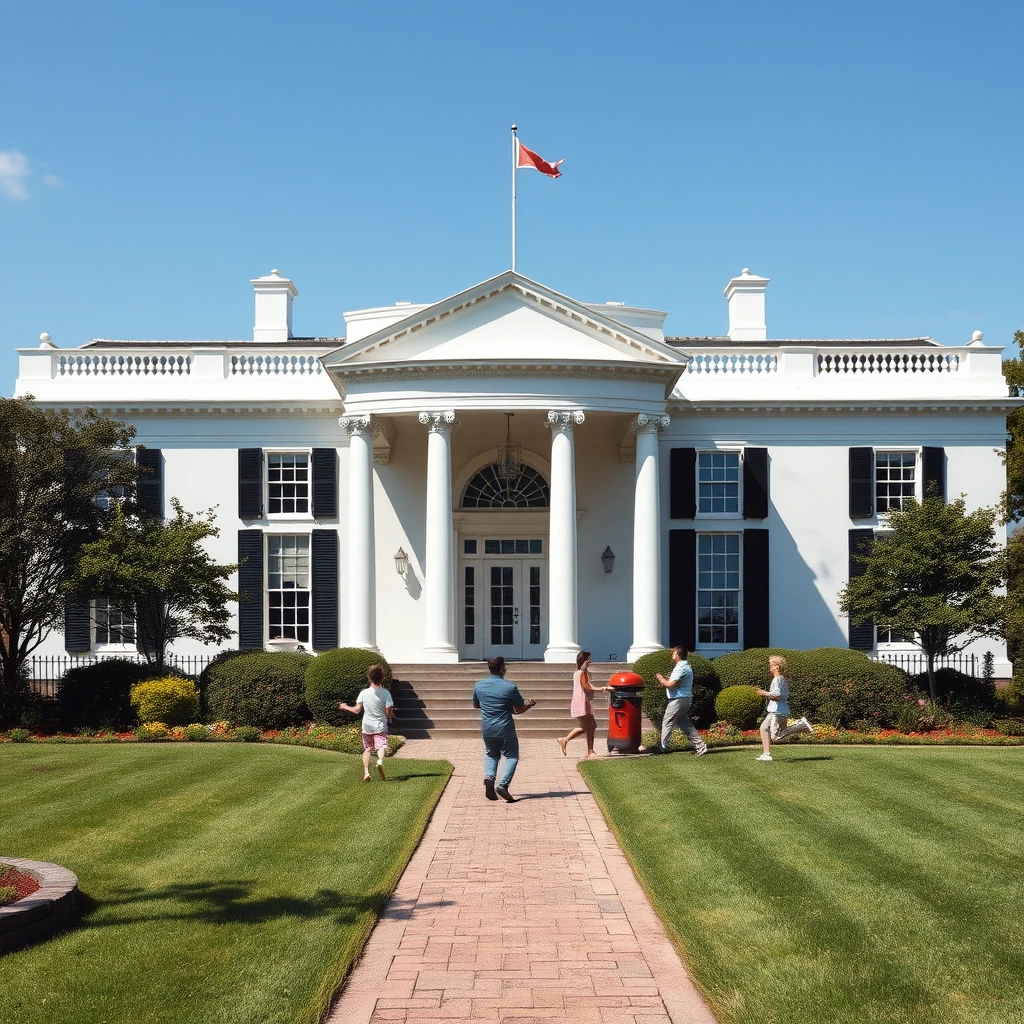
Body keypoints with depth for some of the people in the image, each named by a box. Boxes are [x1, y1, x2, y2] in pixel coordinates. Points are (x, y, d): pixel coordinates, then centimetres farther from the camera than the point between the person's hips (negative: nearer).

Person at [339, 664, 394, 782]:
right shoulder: (385, 693, -8)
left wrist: (345, 707, 12)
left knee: (367, 749, 13)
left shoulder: (364, 693, -5)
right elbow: (388, 711, -12)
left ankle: (366, 772, 0)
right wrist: (390, 716, 12)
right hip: (380, 726, -2)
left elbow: (357, 710, -6)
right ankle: (380, 761, -39)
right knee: (381, 747, -7)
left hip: (367, 726, 2)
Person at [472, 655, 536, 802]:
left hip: (487, 729, 4)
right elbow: (520, 709, -5)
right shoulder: (510, 687, -12)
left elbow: (475, 705, 16)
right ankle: (503, 784, -11)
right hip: (505, 729, -4)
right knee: (512, 756, 9)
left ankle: (489, 777, -3)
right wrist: (530, 704, 15)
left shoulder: (479, 686, 0)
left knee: (491, 755, 24)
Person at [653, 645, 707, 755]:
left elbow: (671, 685, -22)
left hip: (678, 700, -10)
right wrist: (664, 680, 8)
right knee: (685, 724, 11)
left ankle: (663, 747, 7)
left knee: (667, 723, 0)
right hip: (685, 699, 10)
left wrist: (661, 679, -5)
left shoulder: (681, 668, -17)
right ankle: (700, 746, 7)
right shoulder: (686, 666, 17)